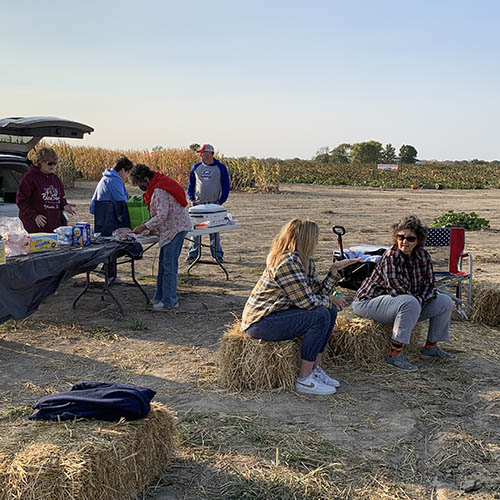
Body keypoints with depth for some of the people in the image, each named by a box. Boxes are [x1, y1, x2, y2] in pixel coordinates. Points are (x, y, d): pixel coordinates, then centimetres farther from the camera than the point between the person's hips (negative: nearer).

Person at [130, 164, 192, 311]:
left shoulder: (159, 191, -21)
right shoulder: (157, 186, 12)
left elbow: (162, 216, -26)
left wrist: (144, 227, -19)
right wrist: (152, 227, 13)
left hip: (176, 228, -11)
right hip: (171, 228, 11)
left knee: (169, 266, -7)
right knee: (164, 264, 16)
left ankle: (169, 302, -1)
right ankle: (160, 296, 24)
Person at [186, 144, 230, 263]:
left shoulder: (221, 167, 2)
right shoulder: (196, 167, 8)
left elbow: (226, 186, 5)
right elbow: (190, 184, 15)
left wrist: (221, 201, -4)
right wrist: (192, 199, 3)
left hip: (214, 204, -2)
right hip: (198, 204, 2)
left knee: (214, 231, 1)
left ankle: (217, 254, 10)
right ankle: (192, 254, 7)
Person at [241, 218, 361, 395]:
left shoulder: (306, 260, 9)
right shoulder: (287, 262, -23)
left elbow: (317, 292, 7)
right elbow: (307, 301, -23)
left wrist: (334, 269, 0)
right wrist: (330, 300, -6)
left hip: (277, 313, 11)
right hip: (259, 322, -11)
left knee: (330, 310, 5)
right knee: (320, 316, -21)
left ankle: (315, 369, 8)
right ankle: (304, 380, -15)